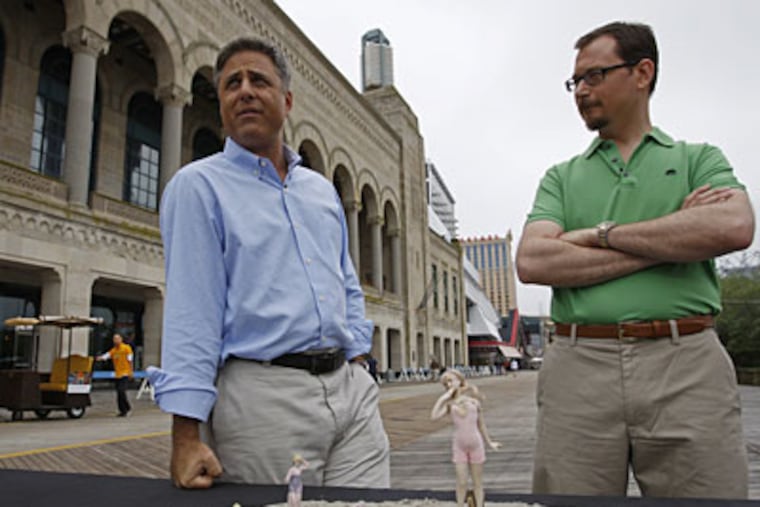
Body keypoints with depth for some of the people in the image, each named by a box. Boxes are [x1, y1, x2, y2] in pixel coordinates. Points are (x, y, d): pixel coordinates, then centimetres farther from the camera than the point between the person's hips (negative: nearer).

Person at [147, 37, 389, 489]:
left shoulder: (322, 190, 17)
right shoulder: (199, 186, -1)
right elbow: (190, 312, -9)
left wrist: (358, 367, 9)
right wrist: (187, 437, -14)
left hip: (350, 388, 6)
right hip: (263, 395, -5)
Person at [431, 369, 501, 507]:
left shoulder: (473, 401, 1)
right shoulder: (449, 403, -1)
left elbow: (481, 424, 12)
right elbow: (434, 416, -18)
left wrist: (490, 442, 16)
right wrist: (442, 397, -16)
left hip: (476, 445, 1)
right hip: (459, 446, 0)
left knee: (477, 482, 10)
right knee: (461, 482, 2)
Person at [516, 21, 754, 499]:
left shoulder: (698, 159, 13)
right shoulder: (562, 177, 14)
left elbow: (735, 227, -9)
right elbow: (532, 262, -4)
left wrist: (602, 234, -6)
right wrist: (672, 239, -5)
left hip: (687, 367, 0)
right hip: (580, 368, 1)